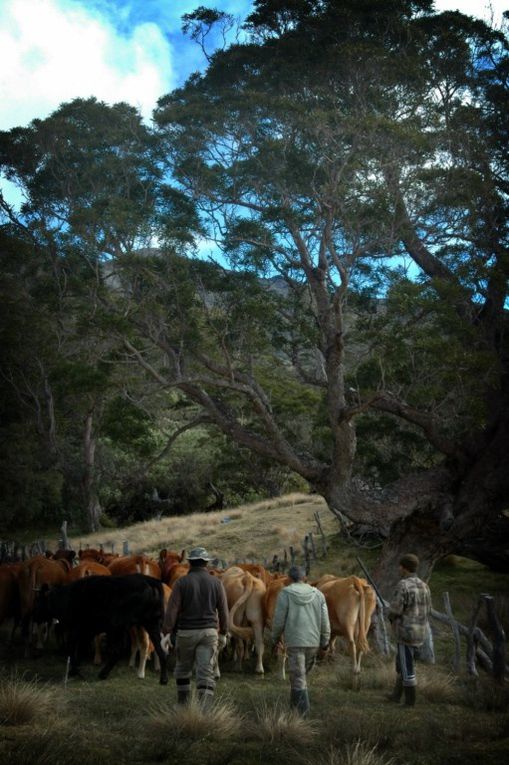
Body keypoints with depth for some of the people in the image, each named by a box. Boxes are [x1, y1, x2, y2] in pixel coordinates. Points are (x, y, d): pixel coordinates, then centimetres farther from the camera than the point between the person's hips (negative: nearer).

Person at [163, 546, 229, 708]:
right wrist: (223, 633, 16)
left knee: (183, 670, 19)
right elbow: (223, 611, 4)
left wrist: (166, 634, -7)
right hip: (209, 632, 1)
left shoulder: (182, 582, -5)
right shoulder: (216, 583, 1)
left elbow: (171, 610, -10)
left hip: (186, 632, 0)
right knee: (206, 673, -1)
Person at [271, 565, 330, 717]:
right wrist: (325, 641, 13)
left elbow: (279, 619, -6)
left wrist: (275, 637, 9)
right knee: (302, 673, 21)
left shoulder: (285, 593, -5)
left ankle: (304, 712, -4)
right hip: (314, 642, 4)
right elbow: (325, 621, 4)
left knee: (298, 677, 1)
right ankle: (294, 704, 32)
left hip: (294, 641, -4)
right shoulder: (317, 594, 5)